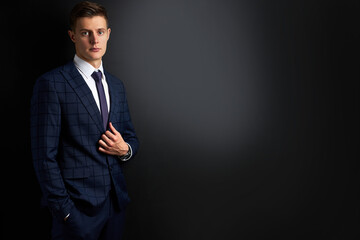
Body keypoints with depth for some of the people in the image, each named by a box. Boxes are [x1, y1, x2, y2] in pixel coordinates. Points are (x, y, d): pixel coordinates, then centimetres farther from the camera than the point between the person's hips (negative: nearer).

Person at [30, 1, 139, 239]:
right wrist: (64, 210, -14)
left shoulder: (116, 85, 11)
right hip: (78, 206, -5)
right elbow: (45, 155, -11)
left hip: (116, 202, 6)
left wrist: (125, 148, -4)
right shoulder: (51, 83, -9)